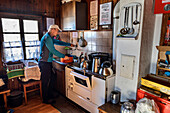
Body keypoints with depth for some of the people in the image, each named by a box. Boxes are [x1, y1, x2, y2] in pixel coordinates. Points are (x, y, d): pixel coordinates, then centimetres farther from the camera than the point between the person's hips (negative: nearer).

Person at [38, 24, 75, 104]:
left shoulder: (50, 38, 14)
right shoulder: (47, 38, -18)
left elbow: (59, 42, 25)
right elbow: (53, 51, -22)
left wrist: (69, 44, 26)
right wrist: (63, 56, -16)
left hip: (48, 62, 10)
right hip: (44, 63, -10)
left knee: (50, 80, 17)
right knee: (46, 82, 2)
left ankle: (50, 96, 33)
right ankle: (45, 99, 18)